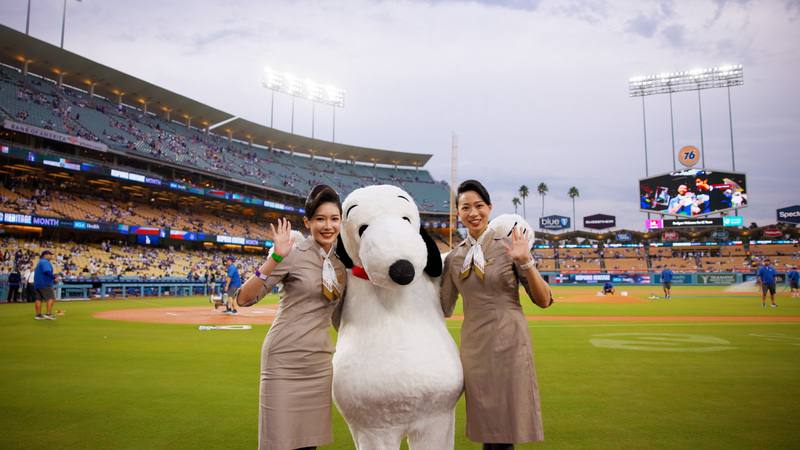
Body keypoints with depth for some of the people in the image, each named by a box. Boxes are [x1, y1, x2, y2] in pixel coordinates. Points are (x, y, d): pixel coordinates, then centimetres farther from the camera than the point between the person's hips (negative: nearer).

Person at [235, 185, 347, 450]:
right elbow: (243, 299, -17)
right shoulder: (294, 253, -11)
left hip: (321, 361, 5)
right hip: (285, 359, -5)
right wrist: (275, 258, -26)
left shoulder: (343, 261, 6)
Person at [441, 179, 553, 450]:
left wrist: (526, 262, -20)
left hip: (509, 343, -3)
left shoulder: (509, 246, -4)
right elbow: (444, 308, 13)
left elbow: (544, 301, -5)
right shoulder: (454, 258, 6)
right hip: (473, 345, 3)